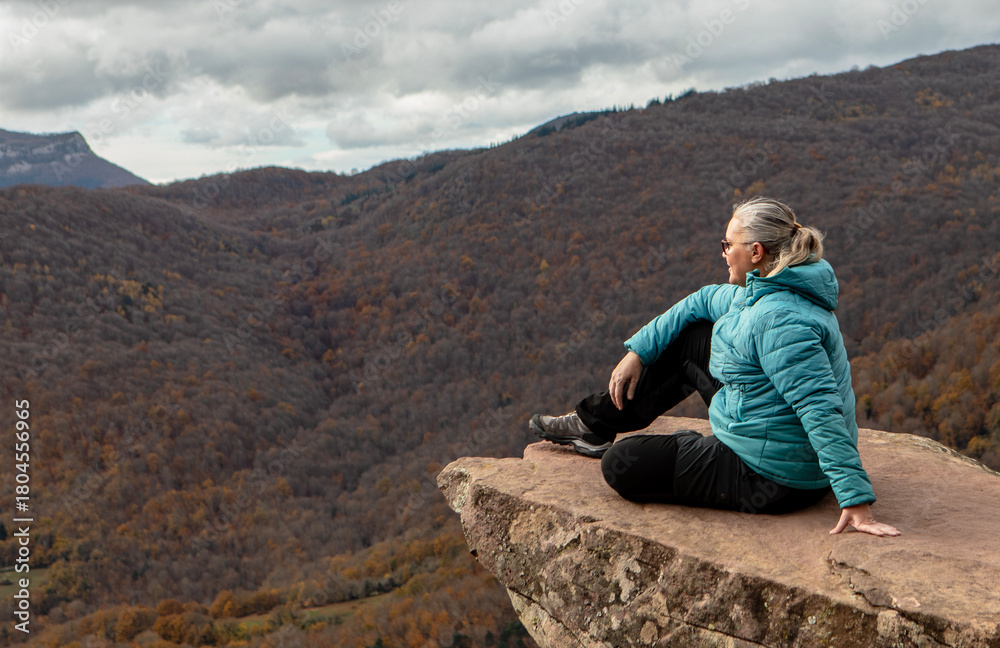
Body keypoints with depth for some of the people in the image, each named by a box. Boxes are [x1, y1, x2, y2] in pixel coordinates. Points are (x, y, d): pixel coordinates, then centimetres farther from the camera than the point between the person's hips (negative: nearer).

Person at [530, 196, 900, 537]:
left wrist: (857, 501, -37)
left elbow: (822, 411, -33)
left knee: (620, 466, -9)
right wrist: (638, 352, 13)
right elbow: (703, 302, 17)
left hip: (772, 479, -10)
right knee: (688, 337, 16)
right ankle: (596, 425, 27)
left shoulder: (778, 320, -28)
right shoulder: (763, 292, 4)